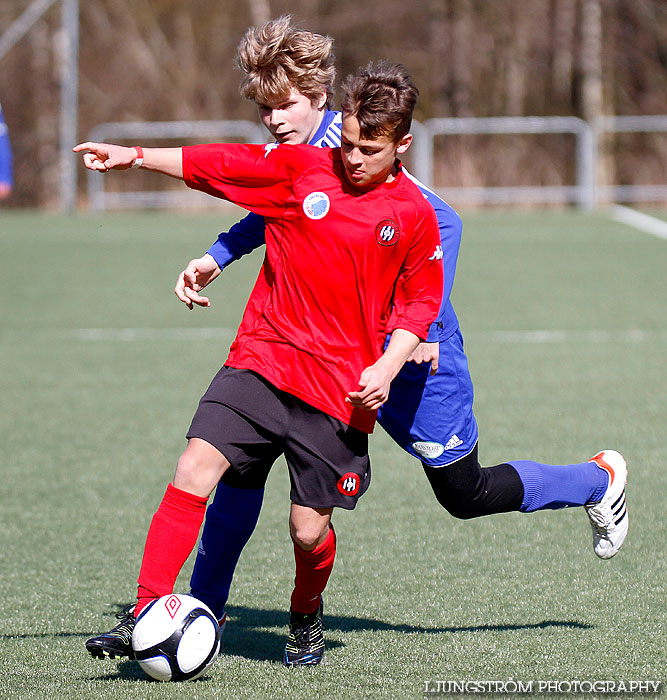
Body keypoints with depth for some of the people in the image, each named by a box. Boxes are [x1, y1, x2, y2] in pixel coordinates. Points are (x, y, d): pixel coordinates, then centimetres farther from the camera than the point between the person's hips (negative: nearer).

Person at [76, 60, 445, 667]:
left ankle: (307, 617, 34)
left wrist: (387, 368, -6)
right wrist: (133, 157, -4)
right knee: (195, 469, -17)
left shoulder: (415, 216, 1)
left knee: (309, 531, 0)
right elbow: (217, 163, 5)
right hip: (261, 361, 1)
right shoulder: (301, 168, 3)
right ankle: (147, 614, -13)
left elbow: (420, 303, 8)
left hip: (340, 388, -1)